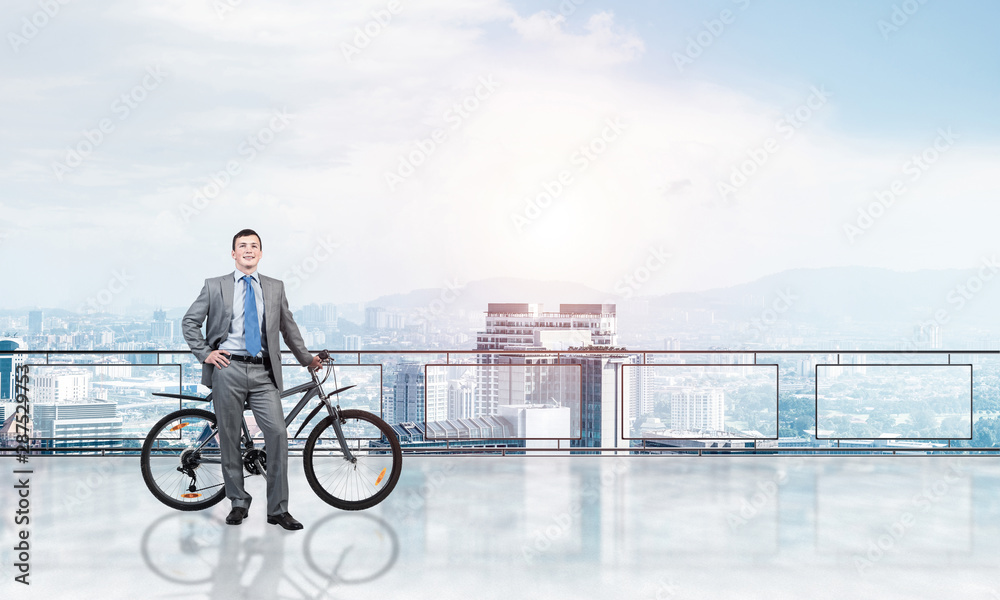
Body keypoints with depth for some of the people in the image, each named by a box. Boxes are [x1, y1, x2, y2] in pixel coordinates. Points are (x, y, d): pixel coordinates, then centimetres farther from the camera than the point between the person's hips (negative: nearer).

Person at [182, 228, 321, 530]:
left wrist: (307, 358, 24)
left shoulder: (275, 288, 13)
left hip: (263, 372, 1)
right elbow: (189, 322, 11)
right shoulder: (215, 286, 8)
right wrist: (205, 353, 1)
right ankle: (238, 502, 18)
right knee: (229, 437, 3)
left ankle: (278, 509, -2)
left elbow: (288, 327, 22)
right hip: (228, 369, -1)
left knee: (278, 433, -10)